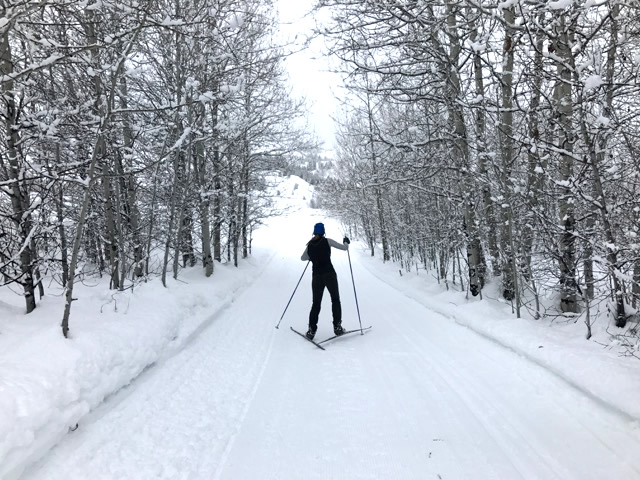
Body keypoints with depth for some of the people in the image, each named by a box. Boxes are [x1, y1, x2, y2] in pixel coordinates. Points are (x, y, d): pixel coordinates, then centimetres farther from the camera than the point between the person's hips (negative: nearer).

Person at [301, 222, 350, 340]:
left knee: (316, 304, 11)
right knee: (335, 300, 14)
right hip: (330, 275, -3)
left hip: (316, 277, 3)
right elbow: (344, 247, -2)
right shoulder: (327, 241, -5)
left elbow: (303, 258, 20)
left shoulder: (310, 245, 6)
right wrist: (346, 242, 19)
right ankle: (337, 327, 10)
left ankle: (311, 330, 4)